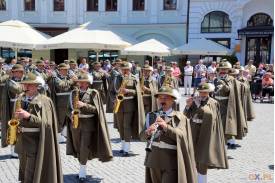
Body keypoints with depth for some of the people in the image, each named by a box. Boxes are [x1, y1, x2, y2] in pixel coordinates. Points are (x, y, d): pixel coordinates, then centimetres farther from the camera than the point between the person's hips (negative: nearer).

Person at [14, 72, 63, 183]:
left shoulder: (44, 101, -11)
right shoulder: (20, 99, 8)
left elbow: (45, 122, -19)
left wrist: (28, 116, -28)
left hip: (35, 142, -6)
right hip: (21, 141, 6)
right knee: (23, 173, 19)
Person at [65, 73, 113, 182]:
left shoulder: (93, 93, -4)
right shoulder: (73, 93, 7)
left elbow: (96, 109, -9)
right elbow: (69, 108, 9)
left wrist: (84, 105, -21)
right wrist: (71, 115, -12)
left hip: (88, 123, -4)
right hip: (75, 123, 4)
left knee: (84, 149, -7)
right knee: (77, 148, 12)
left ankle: (82, 172, 6)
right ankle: (82, 168, 28)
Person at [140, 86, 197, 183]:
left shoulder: (179, 117, -4)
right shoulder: (151, 116, 6)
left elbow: (181, 136, -17)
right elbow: (142, 136, 3)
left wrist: (166, 127, -30)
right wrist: (148, 132, -19)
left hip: (171, 162, -4)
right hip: (154, 160, 4)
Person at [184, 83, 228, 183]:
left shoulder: (214, 103, 0)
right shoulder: (194, 101, 0)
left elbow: (216, 121, 3)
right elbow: (186, 116, -3)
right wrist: (188, 106, -20)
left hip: (206, 134, -2)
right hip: (193, 133, 2)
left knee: (203, 161, -3)